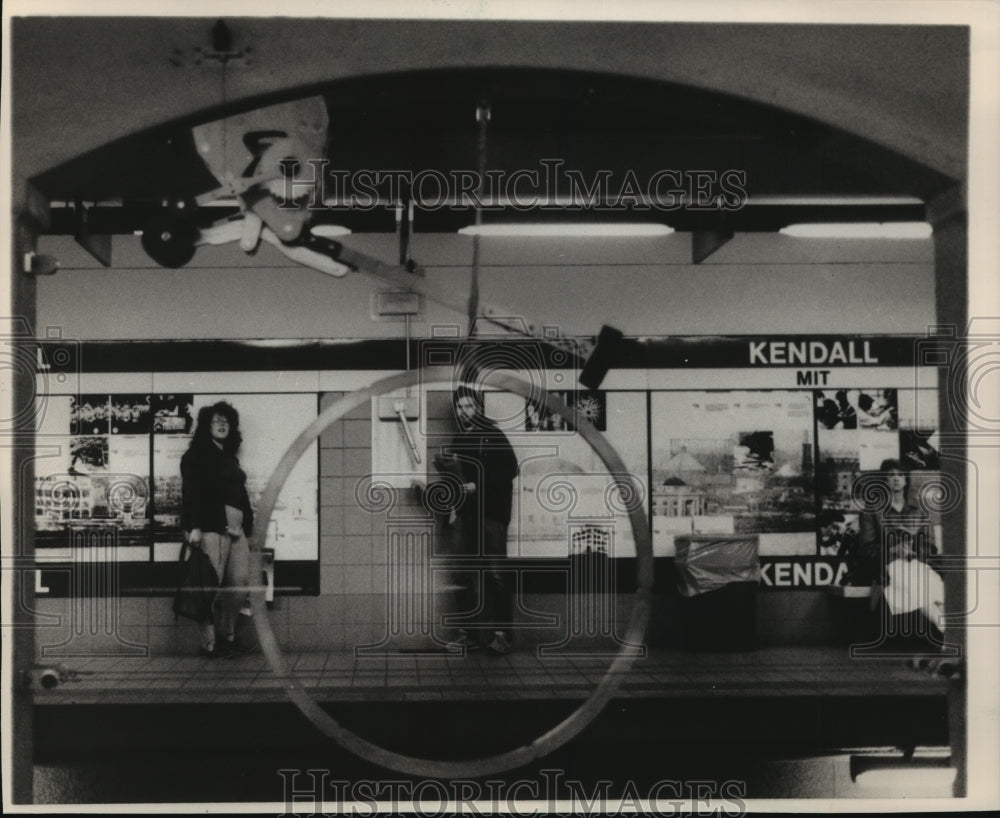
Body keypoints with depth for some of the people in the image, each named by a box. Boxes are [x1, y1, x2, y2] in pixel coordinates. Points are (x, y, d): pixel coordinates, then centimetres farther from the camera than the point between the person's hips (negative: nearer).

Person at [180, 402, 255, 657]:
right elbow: (190, 491, -9)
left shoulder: (230, 458, 24)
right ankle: (209, 643, -4)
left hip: (235, 528, 8)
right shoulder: (197, 455, 1)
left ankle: (227, 636, 15)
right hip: (210, 527, -8)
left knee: (240, 583, 3)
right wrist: (194, 527, -18)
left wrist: (248, 525, 14)